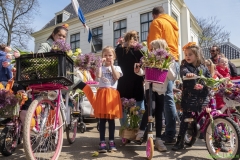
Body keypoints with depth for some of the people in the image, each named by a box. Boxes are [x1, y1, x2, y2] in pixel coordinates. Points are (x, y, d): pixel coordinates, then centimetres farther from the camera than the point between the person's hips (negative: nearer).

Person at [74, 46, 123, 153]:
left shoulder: (117, 68, 13)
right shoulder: (101, 68, 13)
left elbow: (116, 77, -6)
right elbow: (98, 76, -8)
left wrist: (111, 65, -3)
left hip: (112, 94, 0)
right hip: (102, 93, 0)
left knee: (111, 119, 4)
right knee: (102, 119, 0)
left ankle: (111, 141, 14)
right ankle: (102, 142, 7)